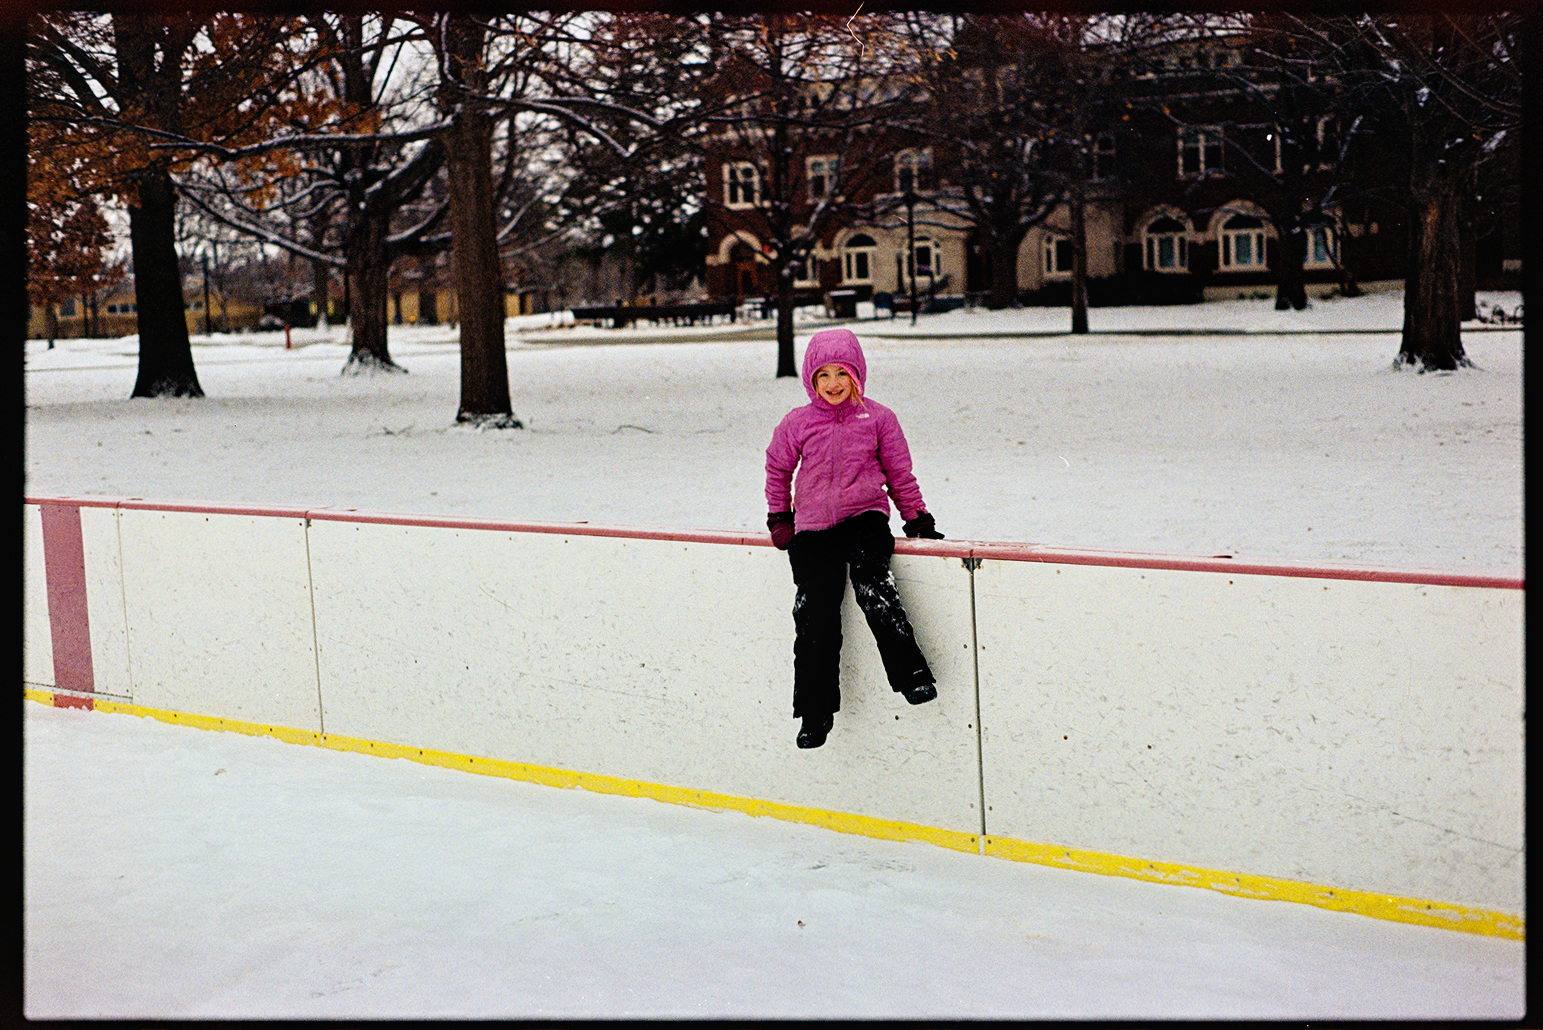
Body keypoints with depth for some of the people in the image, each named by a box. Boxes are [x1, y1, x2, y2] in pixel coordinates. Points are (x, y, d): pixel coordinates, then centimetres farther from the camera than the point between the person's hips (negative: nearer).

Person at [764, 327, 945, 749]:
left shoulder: (877, 418, 4)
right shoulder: (797, 423, 6)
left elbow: (899, 472, 13)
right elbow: (778, 469, 22)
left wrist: (917, 517, 11)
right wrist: (779, 517, 17)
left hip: (865, 517, -2)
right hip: (813, 527, 2)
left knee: (872, 584, -30)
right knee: (815, 615, -4)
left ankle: (911, 675, -27)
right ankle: (816, 710, 7)